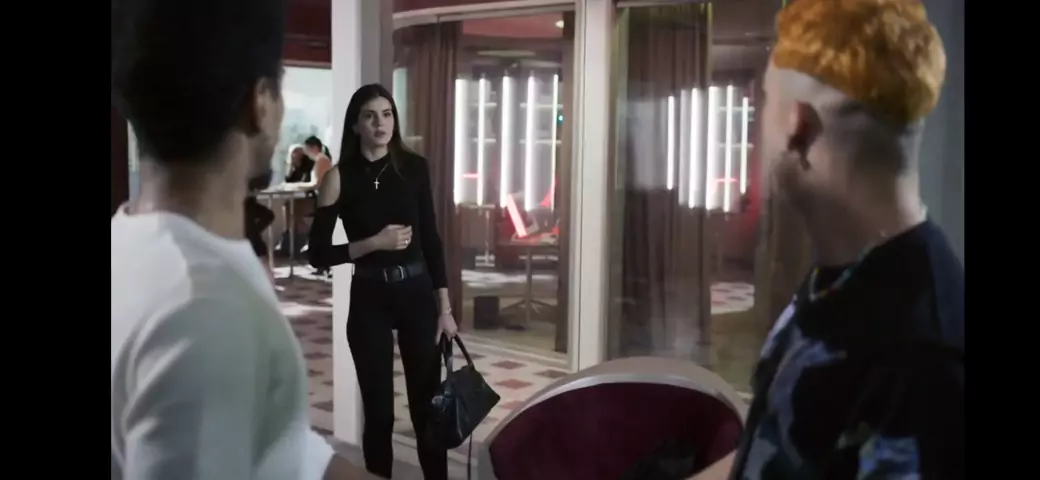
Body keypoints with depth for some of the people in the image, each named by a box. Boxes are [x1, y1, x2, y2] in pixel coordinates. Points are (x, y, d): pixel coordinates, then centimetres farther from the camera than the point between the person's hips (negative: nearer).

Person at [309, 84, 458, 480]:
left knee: (428, 404, 5)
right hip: (369, 299, -1)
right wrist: (374, 243, -17)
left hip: (417, 292, 2)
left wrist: (444, 307, 3)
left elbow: (430, 239, 5)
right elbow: (318, 255, -5)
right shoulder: (340, 177, -5)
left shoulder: (414, 167, 2)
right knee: (378, 410, 5)